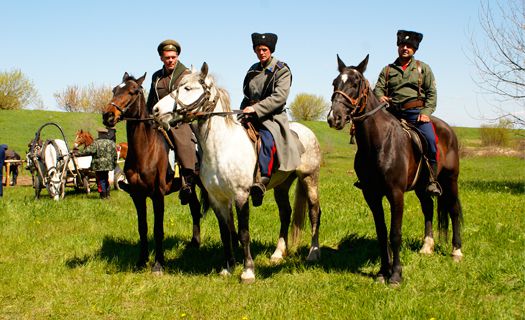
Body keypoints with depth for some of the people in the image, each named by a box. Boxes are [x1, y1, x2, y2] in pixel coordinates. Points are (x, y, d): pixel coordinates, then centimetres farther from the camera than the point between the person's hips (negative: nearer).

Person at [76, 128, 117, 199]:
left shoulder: (96, 143, -13)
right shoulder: (111, 143, 4)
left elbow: (88, 151, -15)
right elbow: (115, 155, 10)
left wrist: (78, 153, -7)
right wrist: (114, 163, 21)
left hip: (99, 165, -5)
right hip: (108, 165, 5)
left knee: (101, 180, 3)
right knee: (106, 179, 19)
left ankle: (103, 195, 4)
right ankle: (107, 194, 23)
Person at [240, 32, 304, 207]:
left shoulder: (281, 70, 1)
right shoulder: (253, 70, 20)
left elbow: (279, 97, -13)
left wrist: (256, 109, -21)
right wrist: (244, 111, 8)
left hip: (272, 118, -7)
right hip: (251, 118, 7)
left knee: (266, 140, -36)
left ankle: (261, 181, -46)